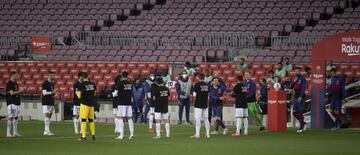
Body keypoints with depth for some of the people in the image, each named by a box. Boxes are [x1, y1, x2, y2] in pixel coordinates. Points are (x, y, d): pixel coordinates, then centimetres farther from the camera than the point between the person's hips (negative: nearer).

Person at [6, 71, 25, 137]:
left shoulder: (15, 83, 16)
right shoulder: (9, 83, -11)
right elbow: (11, 93, -18)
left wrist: (21, 90, 6)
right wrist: (19, 91, -12)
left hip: (17, 102, 9)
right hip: (11, 103, -9)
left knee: (16, 117, 10)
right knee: (10, 117, -10)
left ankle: (15, 132, 14)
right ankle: (8, 133, -8)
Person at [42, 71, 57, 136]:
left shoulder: (52, 83, 16)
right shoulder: (45, 83, -9)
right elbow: (44, 93, -16)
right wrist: (52, 92, -17)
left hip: (51, 102, 8)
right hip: (46, 102, -8)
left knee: (49, 116, 6)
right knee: (47, 115, -12)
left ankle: (46, 130, 9)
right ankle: (46, 130, -15)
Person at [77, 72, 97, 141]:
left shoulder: (82, 85, -10)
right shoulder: (93, 84, 5)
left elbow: (79, 96, -7)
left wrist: (77, 93, 14)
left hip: (84, 104, -5)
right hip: (91, 104, 5)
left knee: (83, 120, -4)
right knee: (91, 119, 16)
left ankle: (83, 136, -9)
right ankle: (93, 134, 14)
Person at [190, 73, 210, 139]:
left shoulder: (197, 84, -10)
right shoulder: (207, 85, 7)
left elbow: (194, 94, -10)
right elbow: (208, 94, 11)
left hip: (198, 104, -6)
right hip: (205, 104, 6)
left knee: (197, 119, -5)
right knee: (206, 119, 10)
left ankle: (197, 134, -9)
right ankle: (207, 134, 11)